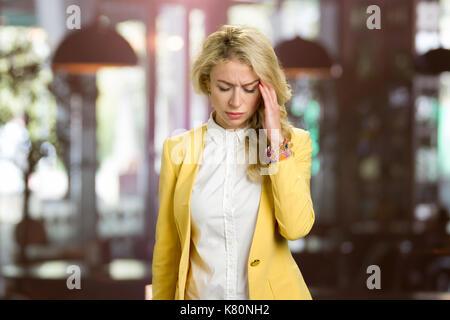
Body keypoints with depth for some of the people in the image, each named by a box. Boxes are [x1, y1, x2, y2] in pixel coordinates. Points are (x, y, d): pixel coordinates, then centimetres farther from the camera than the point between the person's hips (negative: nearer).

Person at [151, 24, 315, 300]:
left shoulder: (293, 142, -4)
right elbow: (166, 249, 3)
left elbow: (296, 227, -18)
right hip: (200, 293, 1)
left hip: (270, 291, -1)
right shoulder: (178, 148, -1)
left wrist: (276, 141, -16)